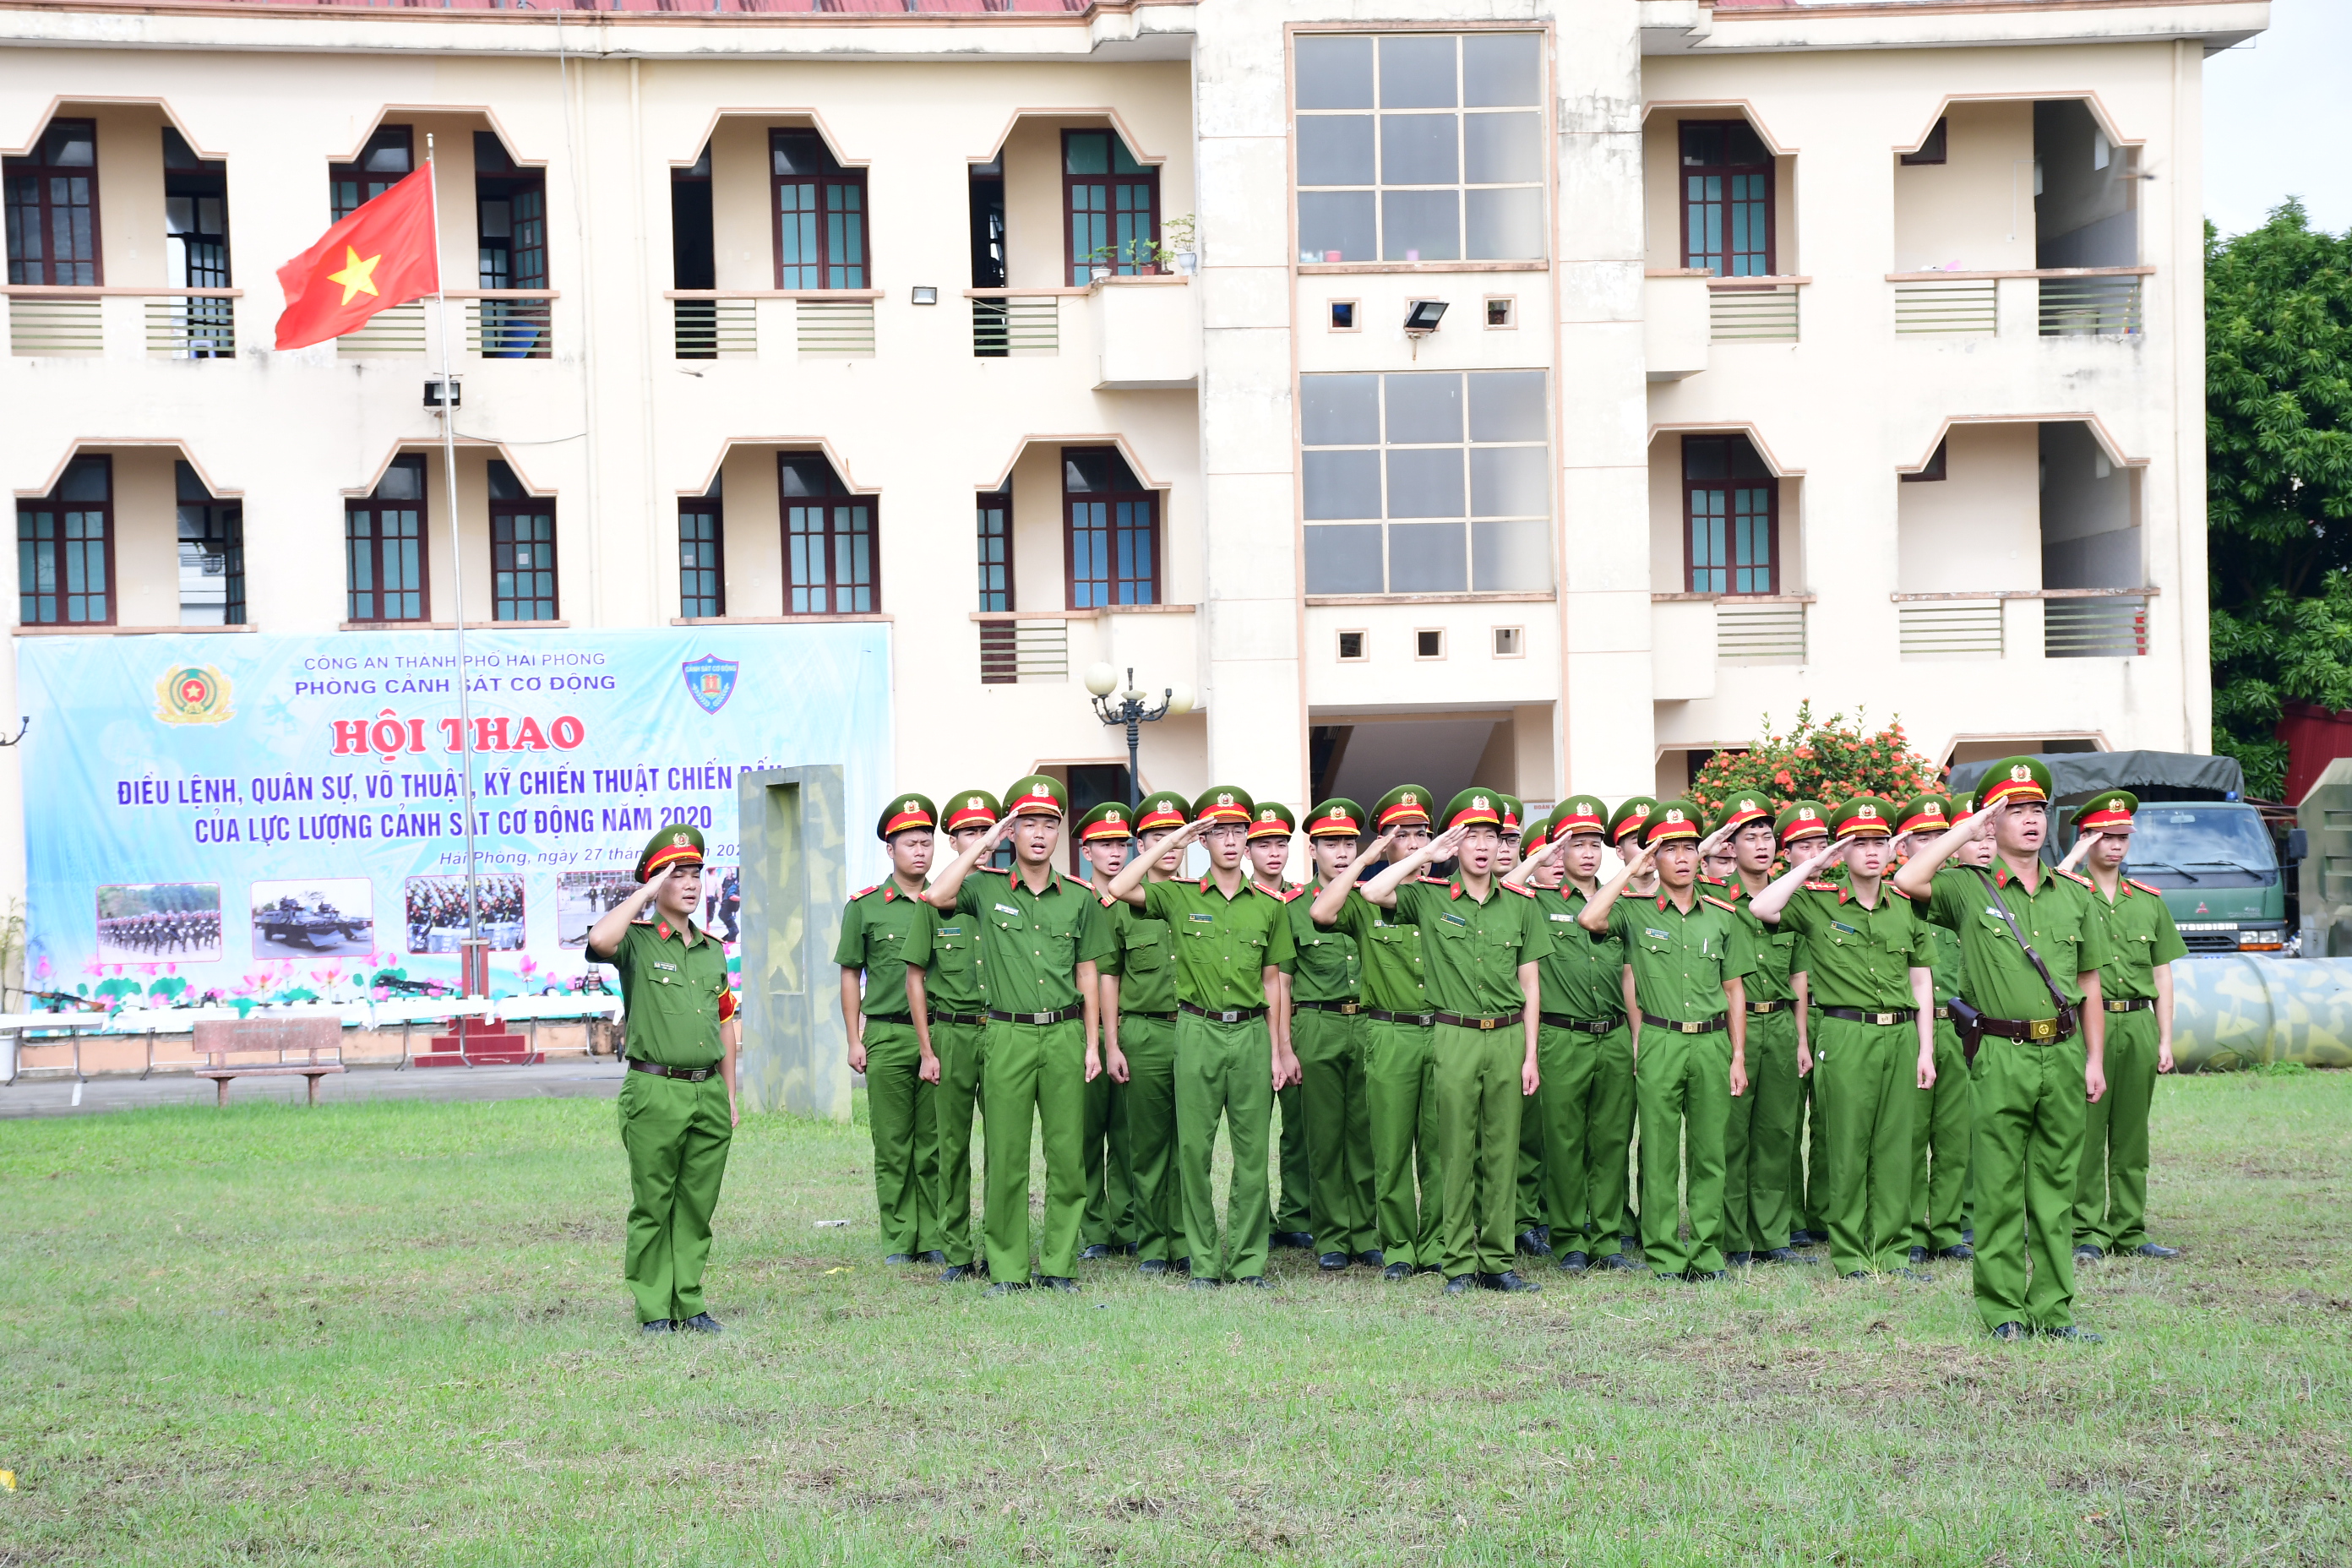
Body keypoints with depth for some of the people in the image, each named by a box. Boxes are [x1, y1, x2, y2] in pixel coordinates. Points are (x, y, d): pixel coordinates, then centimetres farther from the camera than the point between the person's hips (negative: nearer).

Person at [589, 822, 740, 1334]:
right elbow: (600, 939, -26)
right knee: (652, 1206, 0)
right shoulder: (637, 942, -2)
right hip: (655, 1092, -5)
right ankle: (654, 1310, 5)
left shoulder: (713, 951, 16)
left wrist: (730, 1095, 16)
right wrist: (646, 893, -15)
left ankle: (689, 1304, 14)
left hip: (708, 1091, 5)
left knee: (698, 1205, 7)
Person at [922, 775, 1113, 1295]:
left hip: (1065, 1033, 2)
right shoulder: (986, 890, 5)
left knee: (1067, 1154, 2)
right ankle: (1007, 1267, 7)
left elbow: (1087, 976, 12)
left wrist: (1092, 1044, 7)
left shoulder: (1079, 898, 10)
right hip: (1008, 1034, -1)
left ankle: (1059, 1264, 10)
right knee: (1005, 1156, 0)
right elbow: (937, 896, -15)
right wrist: (984, 842, -8)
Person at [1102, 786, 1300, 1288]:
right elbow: (1118, 889, -6)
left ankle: (1249, 1261, 7)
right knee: (1194, 1148, -2)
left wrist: (1280, 1050, 7)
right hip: (1198, 1031, -1)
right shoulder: (1180, 899, 7)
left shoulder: (1269, 906, 10)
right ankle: (1205, 1262, 5)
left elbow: (1273, 983, 12)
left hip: (1252, 1032, 1)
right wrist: (1171, 844, -1)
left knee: (1252, 1151, 1)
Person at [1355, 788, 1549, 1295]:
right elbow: (1373, 893, -14)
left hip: (1508, 1036, 2)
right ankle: (1459, 1261, 4)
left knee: (1502, 1152, 4)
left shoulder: (1520, 905, 9)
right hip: (1455, 1038, -2)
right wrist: (1427, 853, -8)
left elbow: (1530, 984, 10)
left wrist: (1530, 1054, 4)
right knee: (1457, 1152, -1)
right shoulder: (1430, 899, 3)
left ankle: (1496, 1260, 9)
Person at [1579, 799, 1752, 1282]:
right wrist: (1631, 869, -9)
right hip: (1659, 1043, -2)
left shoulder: (1722, 916, 11)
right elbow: (1589, 918, -19)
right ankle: (1664, 1254, 5)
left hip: (1713, 1043, 2)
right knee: (1660, 1154, -1)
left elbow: (1734, 990, 13)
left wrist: (1738, 1056, 7)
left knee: (1709, 1152, 4)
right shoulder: (1636, 911, 3)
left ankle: (1706, 1250, 11)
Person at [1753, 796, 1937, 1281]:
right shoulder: (1819, 902, 2)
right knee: (1848, 1148, -1)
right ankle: (1850, 1255, 6)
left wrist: (1925, 1050, 9)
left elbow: (1921, 981, 15)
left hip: (1901, 1035, 4)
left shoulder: (1905, 907, 12)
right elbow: (1762, 909, -16)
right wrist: (1812, 865, -9)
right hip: (1846, 1035, -3)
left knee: (1895, 1146, 5)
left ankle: (1894, 1250, 13)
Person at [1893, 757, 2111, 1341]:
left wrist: (2095, 1060, 9)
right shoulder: (1970, 890, 1)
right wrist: (1966, 829, -9)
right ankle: (2003, 1309, 5)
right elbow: (1908, 880, -18)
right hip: (2002, 1056, -4)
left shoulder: (2073, 896, 13)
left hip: (2064, 1053, 4)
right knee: (2000, 1188, -1)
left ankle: (2052, 1309, 12)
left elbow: (2089, 984, 16)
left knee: (2056, 1187, 7)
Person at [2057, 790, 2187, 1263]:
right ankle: (2086, 1233, 1)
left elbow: (2162, 975, 15)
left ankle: (2129, 1232, 14)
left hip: (2139, 1024, 4)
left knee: (2132, 1132, 8)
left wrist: (2165, 1040, 9)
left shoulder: (2149, 901, 14)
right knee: (2085, 1132, -4)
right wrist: (2077, 856, -13)